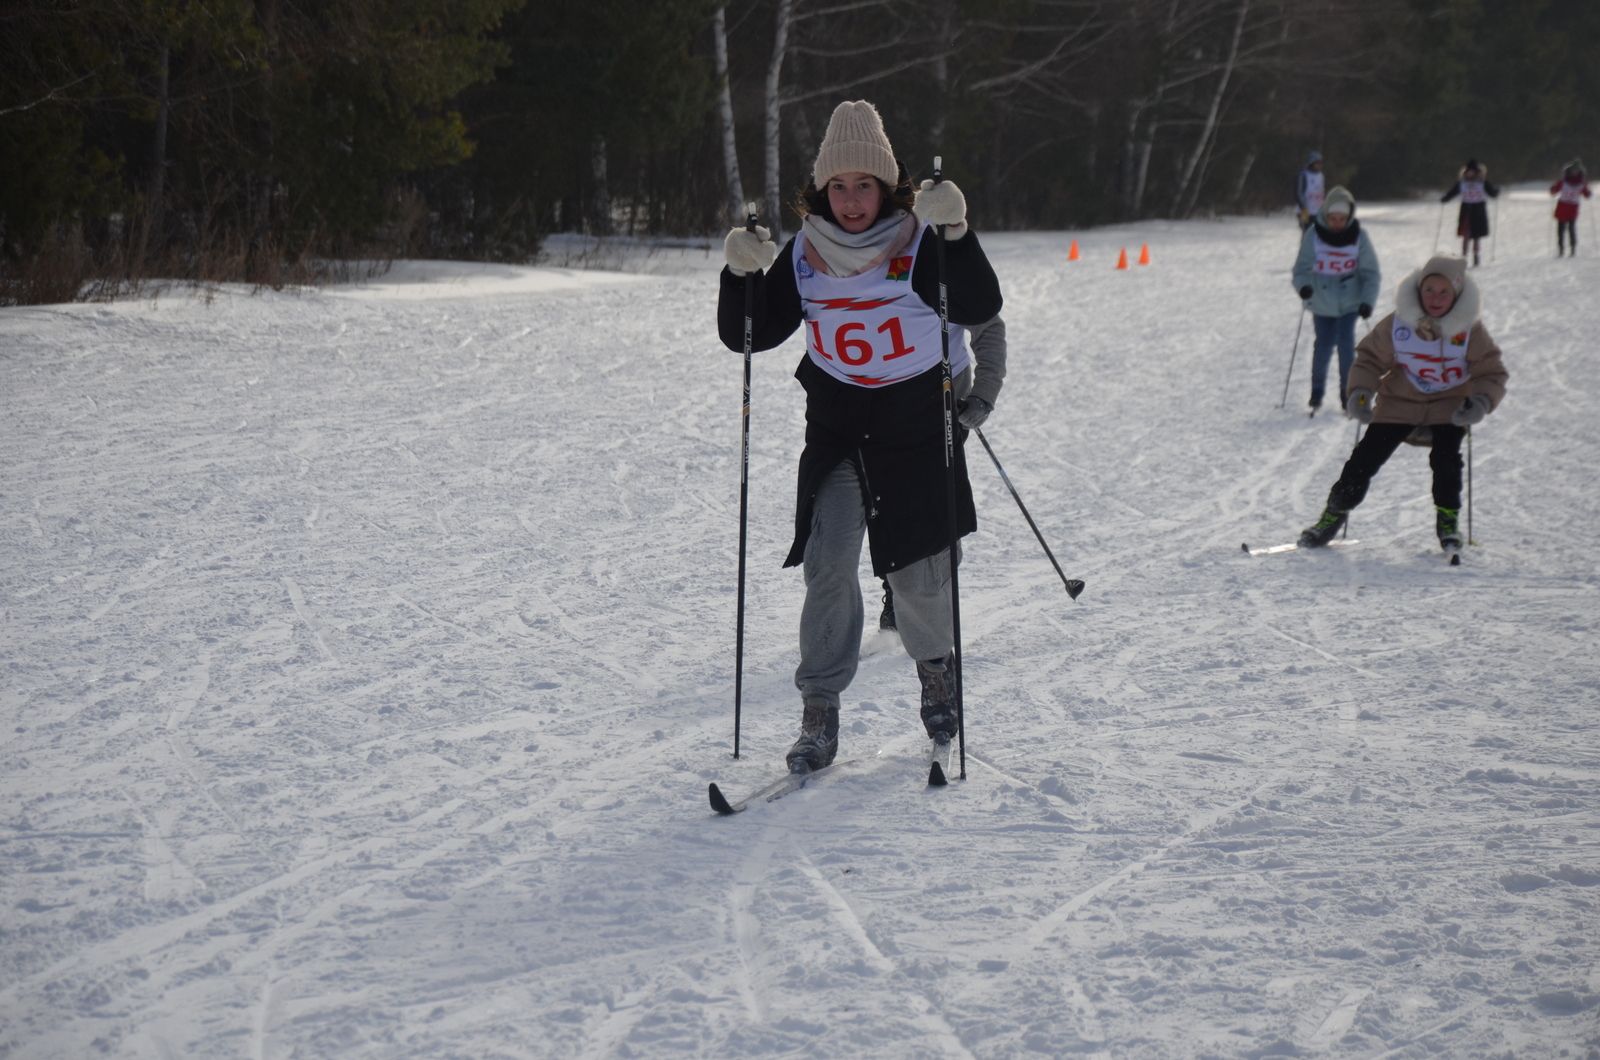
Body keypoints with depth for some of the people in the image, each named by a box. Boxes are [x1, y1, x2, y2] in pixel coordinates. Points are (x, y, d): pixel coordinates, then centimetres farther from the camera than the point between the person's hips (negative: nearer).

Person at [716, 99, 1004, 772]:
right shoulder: (804, 254, 0)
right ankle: (819, 711, -5)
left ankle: (934, 666, 35)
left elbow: (979, 309, -21)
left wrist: (953, 234, -33)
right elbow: (749, 336, 2)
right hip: (837, 428, 2)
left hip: (918, 422, -2)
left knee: (919, 569, 4)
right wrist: (743, 275, -16)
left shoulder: (918, 243, -8)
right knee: (828, 564, -12)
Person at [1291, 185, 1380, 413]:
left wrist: (1367, 301, -16)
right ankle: (1317, 393, 18)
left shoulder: (1358, 237, -8)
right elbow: (1302, 268, -5)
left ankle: (1347, 393, 5)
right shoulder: (1313, 235, -10)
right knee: (1324, 346, 0)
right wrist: (1304, 285, -27)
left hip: (1349, 302, 0)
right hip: (1322, 302, 0)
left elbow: (1370, 273, -4)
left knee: (1345, 343, -9)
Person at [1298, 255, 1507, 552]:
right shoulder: (1398, 324, -14)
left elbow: (1492, 373, -10)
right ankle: (1335, 513, 12)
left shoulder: (1470, 330, -15)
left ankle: (1447, 519, 3)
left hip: (1450, 405, -1)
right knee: (1366, 458, -6)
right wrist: (1360, 391, -20)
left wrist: (1481, 401, -29)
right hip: (1401, 402, 1)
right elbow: (1370, 358, -3)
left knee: (1446, 458, -22)